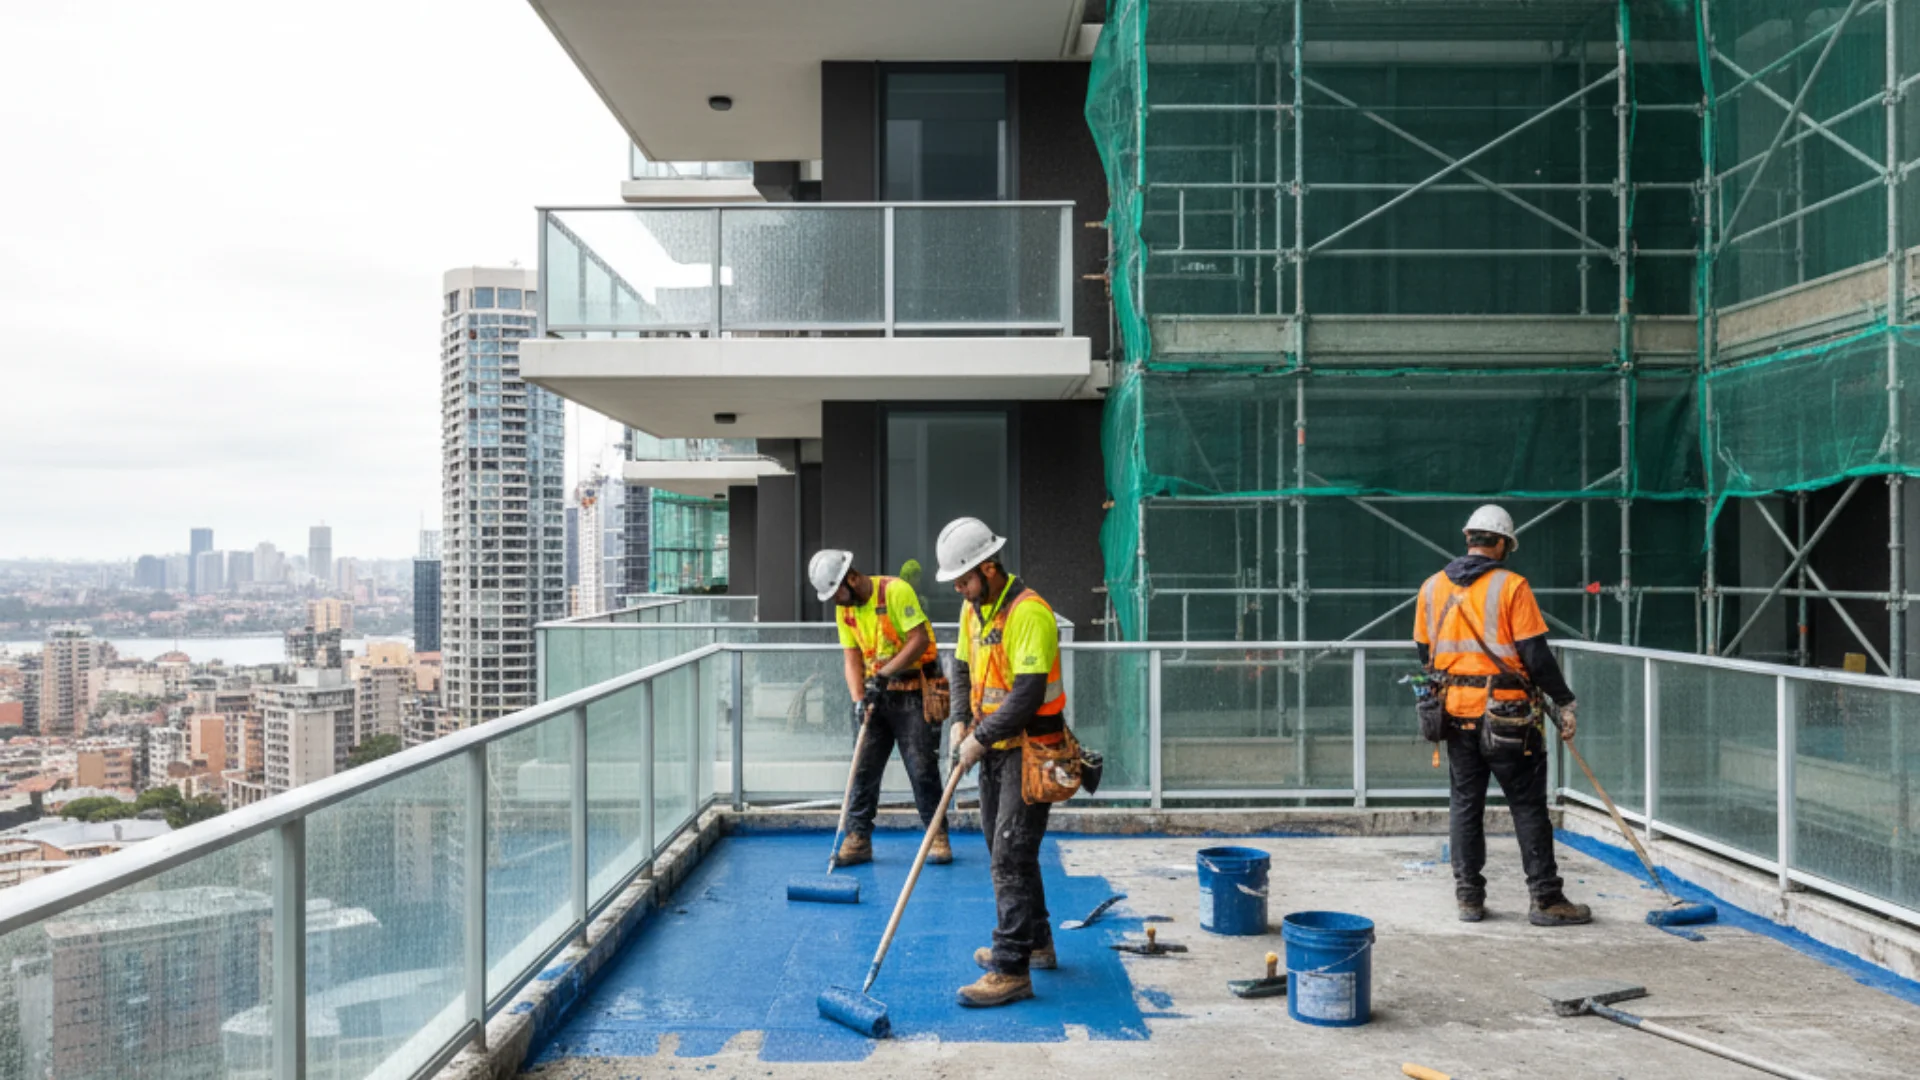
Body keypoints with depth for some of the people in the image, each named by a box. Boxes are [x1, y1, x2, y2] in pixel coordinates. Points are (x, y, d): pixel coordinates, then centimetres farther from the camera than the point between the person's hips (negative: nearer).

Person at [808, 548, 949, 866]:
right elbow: (853, 658, 4)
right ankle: (858, 839, 11)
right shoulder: (844, 609, 5)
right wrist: (858, 699, -11)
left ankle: (937, 837, 9)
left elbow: (920, 640, -20)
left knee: (922, 769, -3)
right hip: (876, 694, 6)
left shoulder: (896, 591, -16)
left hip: (913, 692, -6)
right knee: (864, 768, 4)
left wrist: (884, 675, -22)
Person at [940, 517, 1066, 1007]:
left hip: (1029, 750, -10)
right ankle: (1035, 942, 34)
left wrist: (981, 738, -20)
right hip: (995, 747, 10)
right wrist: (962, 720, 3)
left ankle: (1011, 971, -6)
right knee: (1003, 848, 18)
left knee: (1011, 855, -10)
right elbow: (962, 666, 18)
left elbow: (1027, 693, -26)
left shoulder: (1028, 613, -22)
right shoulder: (973, 607, 8)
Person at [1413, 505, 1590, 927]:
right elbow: (1535, 654, -10)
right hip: (1505, 714, -4)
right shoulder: (1511, 586, -9)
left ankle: (1469, 897, 15)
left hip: (1456, 713, 5)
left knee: (1466, 804, 12)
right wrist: (1563, 702, -2)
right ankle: (1546, 899, 9)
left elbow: (1425, 653, 11)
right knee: (1528, 806, 4)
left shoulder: (1432, 587, 6)